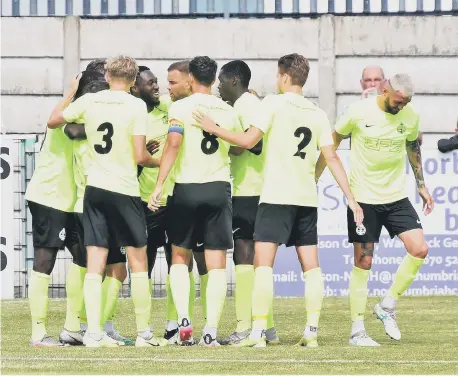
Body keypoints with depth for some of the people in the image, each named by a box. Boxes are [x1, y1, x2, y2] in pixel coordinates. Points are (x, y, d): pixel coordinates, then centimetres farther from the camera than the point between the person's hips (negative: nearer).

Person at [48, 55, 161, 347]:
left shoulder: (88, 101, 3)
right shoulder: (136, 106, -9)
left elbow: (53, 121, 17)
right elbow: (140, 156, -12)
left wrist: (70, 93, 31)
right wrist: (159, 163, 9)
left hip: (95, 189, 4)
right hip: (125, 191, -4)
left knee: (95, 265, 3)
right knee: (139, 262, 7)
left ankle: (93, 332, -3)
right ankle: (144, 333, 8)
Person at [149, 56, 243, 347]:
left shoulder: (181, 108, -5)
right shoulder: (229, 111, 7)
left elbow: (173, 144, -16)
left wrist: (159, 185, -15)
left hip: (187, 190, -2)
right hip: (219, 189, 2)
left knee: (180, 257, 13)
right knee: (217, 264, 2)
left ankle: (184, 319, -4)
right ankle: (211, 331, -6)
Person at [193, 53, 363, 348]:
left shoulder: (274, 103, -5)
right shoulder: (318, 114, 10)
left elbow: (248, 140, -10)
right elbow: (332, 158, 6)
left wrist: (213, 129, 2)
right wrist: (351, 199, 8)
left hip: (276, 196, -5)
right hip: (307, 198, 5)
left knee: (263, 262, -6)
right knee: (311, 266, 7)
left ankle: (258, 332, -14)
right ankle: (312, 331, 4)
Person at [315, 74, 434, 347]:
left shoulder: (411, 116, -2)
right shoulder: (359, 112, -12)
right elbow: (333, 142, 1)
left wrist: (422, 186, 17)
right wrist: (312, 180, 5)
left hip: (397, 197, 3)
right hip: (363, 198, -3)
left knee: (419, 249, -12)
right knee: (363, 263, -3)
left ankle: (387, 306, 6)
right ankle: (357, 331, 6)